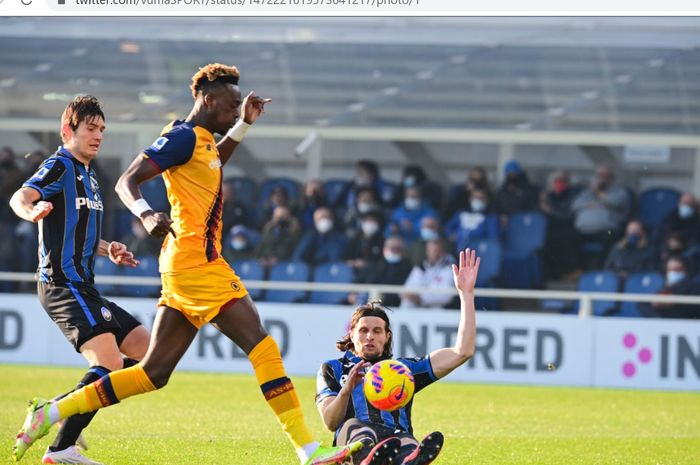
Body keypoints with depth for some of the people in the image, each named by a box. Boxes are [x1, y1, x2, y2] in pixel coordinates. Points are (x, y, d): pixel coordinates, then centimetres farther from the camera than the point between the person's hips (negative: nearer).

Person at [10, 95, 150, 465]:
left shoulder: (87, 174, 21)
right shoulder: (60, 166, -6)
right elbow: (20, 197, -26)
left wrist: (107, 250, 15)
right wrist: (30, 210, -50)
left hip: (82, 288, 10)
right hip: (63, 284, -10)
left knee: (148, 351, 8)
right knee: (109, 363, -23)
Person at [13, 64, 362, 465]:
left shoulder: (201, 140, 19)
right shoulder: (183, 137, -9)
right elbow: (127, 182, -14)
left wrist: (244, 124, 34)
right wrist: (146, 214, -34)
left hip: (184, 268, 10)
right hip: (197, 263, -10)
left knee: (154, 373, 9)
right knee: (262, 346, -13)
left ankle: (51, 413, 10)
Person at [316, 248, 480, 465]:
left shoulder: (403, 368, 34)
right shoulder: (333, 369, 28)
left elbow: (462, 352, 23)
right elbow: (330, 422, 10)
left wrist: (466, 294, 20)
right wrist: (347, 389, -11)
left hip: (398, 439, 2)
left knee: (405, 442, -40)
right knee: (354, 426, -42)